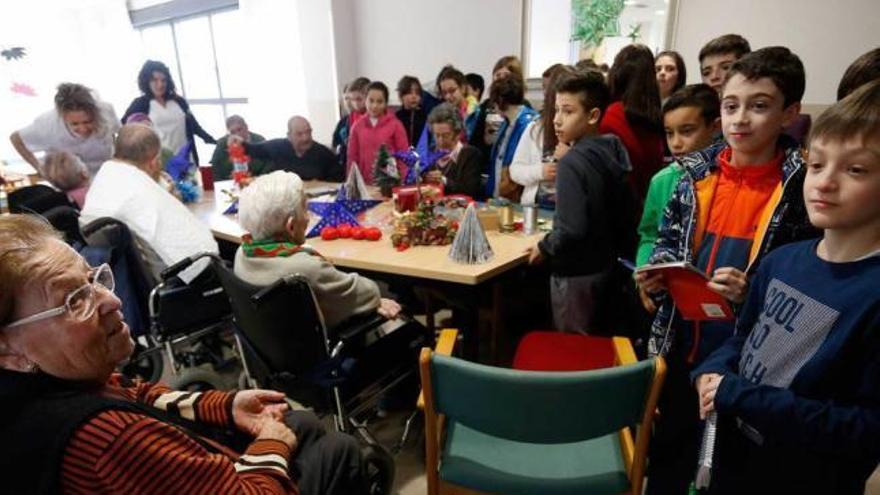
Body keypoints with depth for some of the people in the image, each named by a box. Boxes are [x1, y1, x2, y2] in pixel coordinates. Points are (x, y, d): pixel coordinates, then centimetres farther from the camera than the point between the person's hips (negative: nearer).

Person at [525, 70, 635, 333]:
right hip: (605, 264, 8)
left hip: (575, 273, -8)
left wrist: (544, 248, -11)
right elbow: (626, 217, 8)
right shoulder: (613, 152, 3)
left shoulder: (572, 162, -21)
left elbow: (571, 229, -28)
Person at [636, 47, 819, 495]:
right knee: (667, 449, 23)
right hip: (680, 344, 4)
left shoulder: (802, 186, -12)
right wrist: (657, 274, -11)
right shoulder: (697, 172, -1)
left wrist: (752, 292, -27)